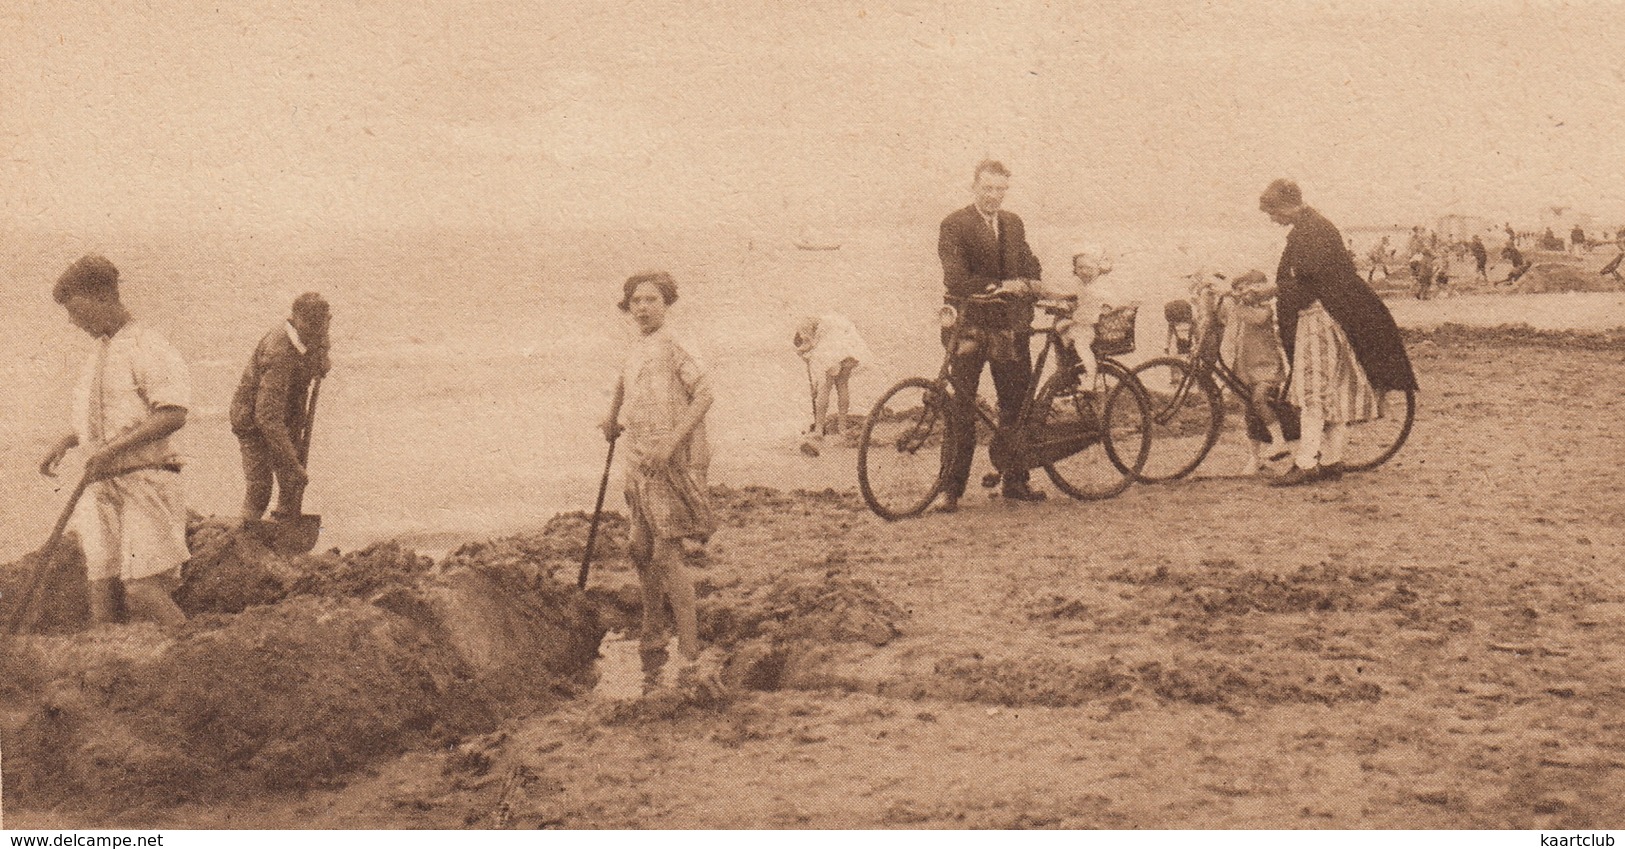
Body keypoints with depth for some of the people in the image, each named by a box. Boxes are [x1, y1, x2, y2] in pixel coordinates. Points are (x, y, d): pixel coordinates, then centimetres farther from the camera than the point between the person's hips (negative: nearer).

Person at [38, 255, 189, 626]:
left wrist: (112, 449, -22)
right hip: (102, 486, 8)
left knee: (143, 592, -14)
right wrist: (66, 442, 15)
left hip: (144, 481, -8)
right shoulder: (100, 351, 19)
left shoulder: (147, 347, -9)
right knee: (102, 589, 1)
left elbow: (173, 415, -19)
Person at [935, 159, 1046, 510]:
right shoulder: (954, 225, -4)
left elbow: (1030, 268, 10)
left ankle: (1016, 482, 16)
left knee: (1016, 405, 6)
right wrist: (999, 286, -20)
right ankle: (952, 488, 1)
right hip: (969, 327, -5)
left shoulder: (1014, 224, 15)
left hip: (1009, 326, 5)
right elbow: (956, 280, -14)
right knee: (962, 407, -4)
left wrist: (1023, 288, -11)